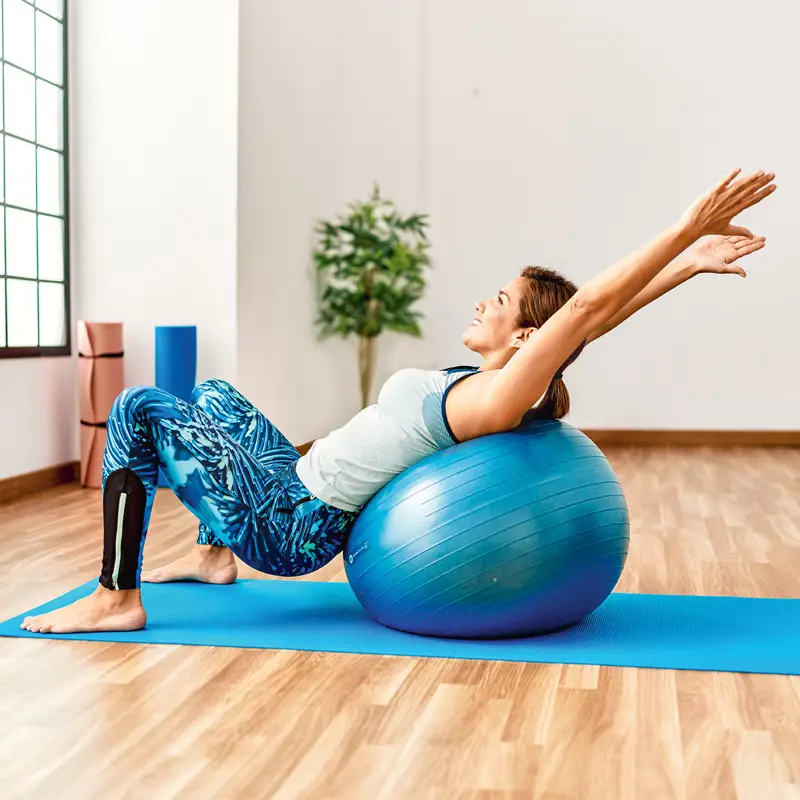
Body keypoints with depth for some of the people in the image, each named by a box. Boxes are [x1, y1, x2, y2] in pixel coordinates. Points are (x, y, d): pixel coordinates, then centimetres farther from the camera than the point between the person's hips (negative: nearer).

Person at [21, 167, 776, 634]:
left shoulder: (495, 400, -21)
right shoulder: (480, 384, 4)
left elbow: (590, 306, -27)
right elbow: (594, 311, 7)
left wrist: (688, 234, -25)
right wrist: (685, 264, 5)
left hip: (289, 526, -9)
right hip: (298, 494, 9)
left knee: (138, 409, -9)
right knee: (212, 394, 28)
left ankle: (115, 598, -4)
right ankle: (212, 554, 32)